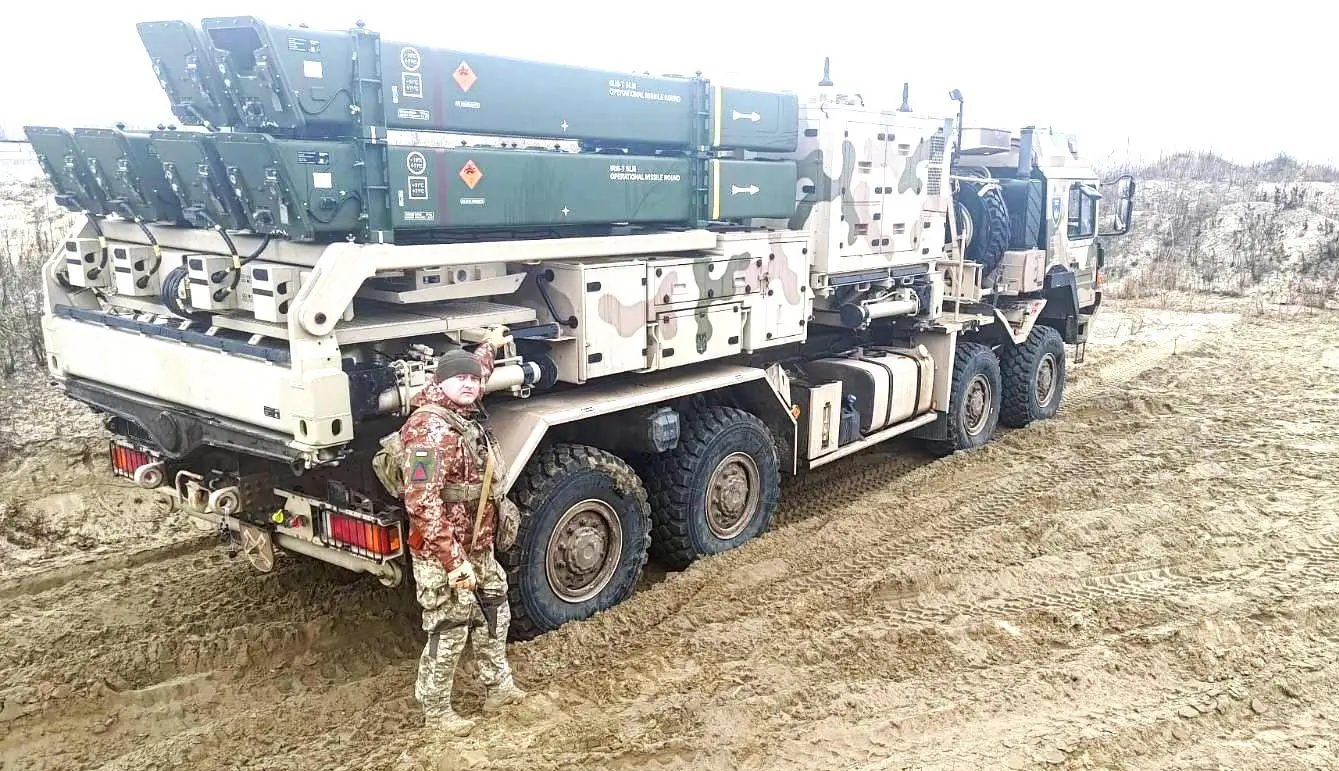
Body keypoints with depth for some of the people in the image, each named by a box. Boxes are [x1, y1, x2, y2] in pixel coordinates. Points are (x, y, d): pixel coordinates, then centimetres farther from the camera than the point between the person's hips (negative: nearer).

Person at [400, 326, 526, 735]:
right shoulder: (429, 430, -24)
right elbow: (422, 505, -29)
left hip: (479, 549, 10)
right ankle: (436, 711, 23)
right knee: (448, 634, 4)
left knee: (493, 615, 22)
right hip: (444, 558, -10)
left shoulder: (461, 416, 5)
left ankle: (499, 687, 39)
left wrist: (489, 346, 45)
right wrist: (454, 562, -32)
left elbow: (475, 377, 32)